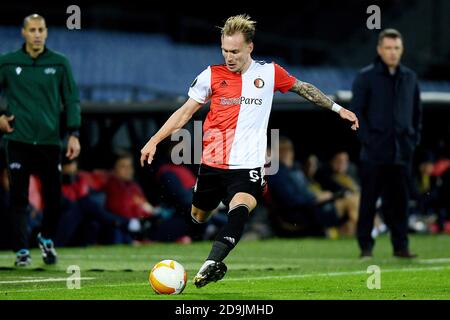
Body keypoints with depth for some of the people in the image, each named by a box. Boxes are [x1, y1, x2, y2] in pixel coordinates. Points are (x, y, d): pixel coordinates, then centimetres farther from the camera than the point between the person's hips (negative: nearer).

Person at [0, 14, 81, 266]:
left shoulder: (60, 63, 4)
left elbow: (72, 100, 6)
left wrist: (74, 134, -1)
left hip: (50, 141, 1)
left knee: (54, 196, 1)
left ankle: (47, 239, 26)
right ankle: (21, 250, 3)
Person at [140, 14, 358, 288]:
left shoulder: (269, 73, 5)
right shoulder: (212, 75, 3)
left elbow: (303, 88, 22)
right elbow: (185, 113, 10)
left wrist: (337, 108, 22)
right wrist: (154, 141, 3)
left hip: (248, 166, -3)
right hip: (212, 163, 3)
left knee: (240, 209, -29)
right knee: (199, 219, 10)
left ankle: (210, 265, -43)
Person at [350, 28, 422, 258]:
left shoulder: (410, 78, 13)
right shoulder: (366, 77, 0)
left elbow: (417, 111, 20)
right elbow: (356, 112, -2)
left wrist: (414, 139, 9)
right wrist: (368, 140, -10)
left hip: (402, 152, 4)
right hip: (375, 152, -3)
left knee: (400, 200, 3)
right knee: (369, 200, 0)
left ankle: (401, 246, 8)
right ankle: (365, 246, 6)